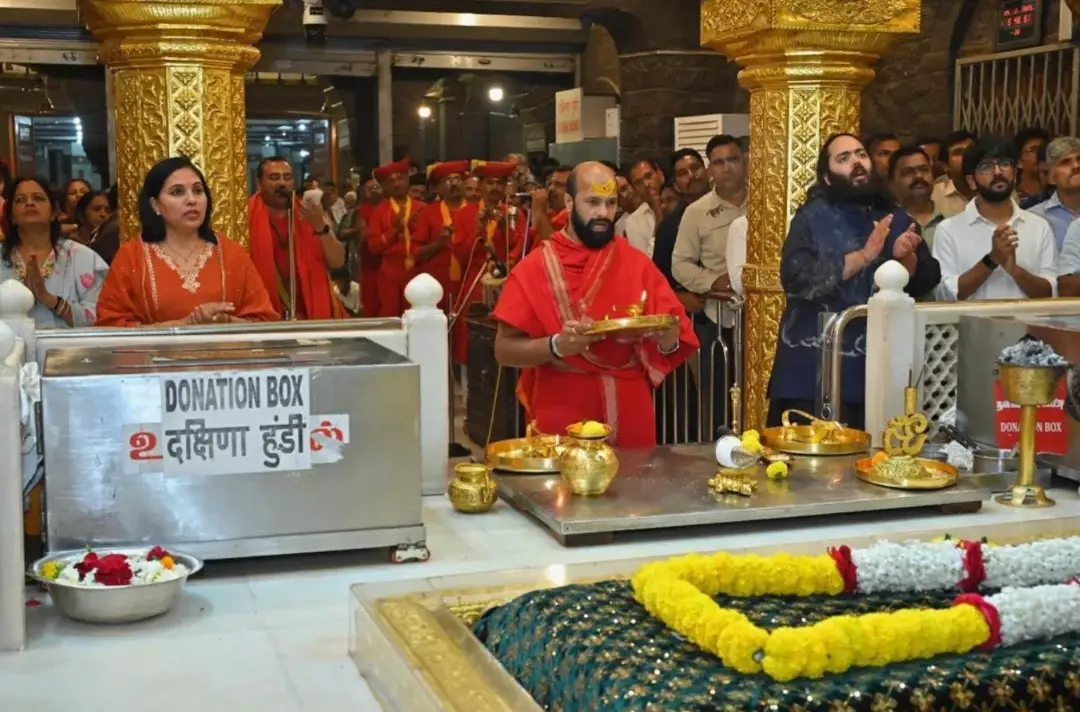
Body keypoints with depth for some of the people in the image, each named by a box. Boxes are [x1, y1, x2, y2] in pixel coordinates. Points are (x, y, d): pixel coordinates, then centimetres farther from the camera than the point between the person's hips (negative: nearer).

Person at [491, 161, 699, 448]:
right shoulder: (534, 268, -3)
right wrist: (556, 345, -22)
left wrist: (667, 338, -16)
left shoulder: (638, 264, 5)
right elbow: (504, 350, -6)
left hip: (631, 419, 2)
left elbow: (675, 337, 6)